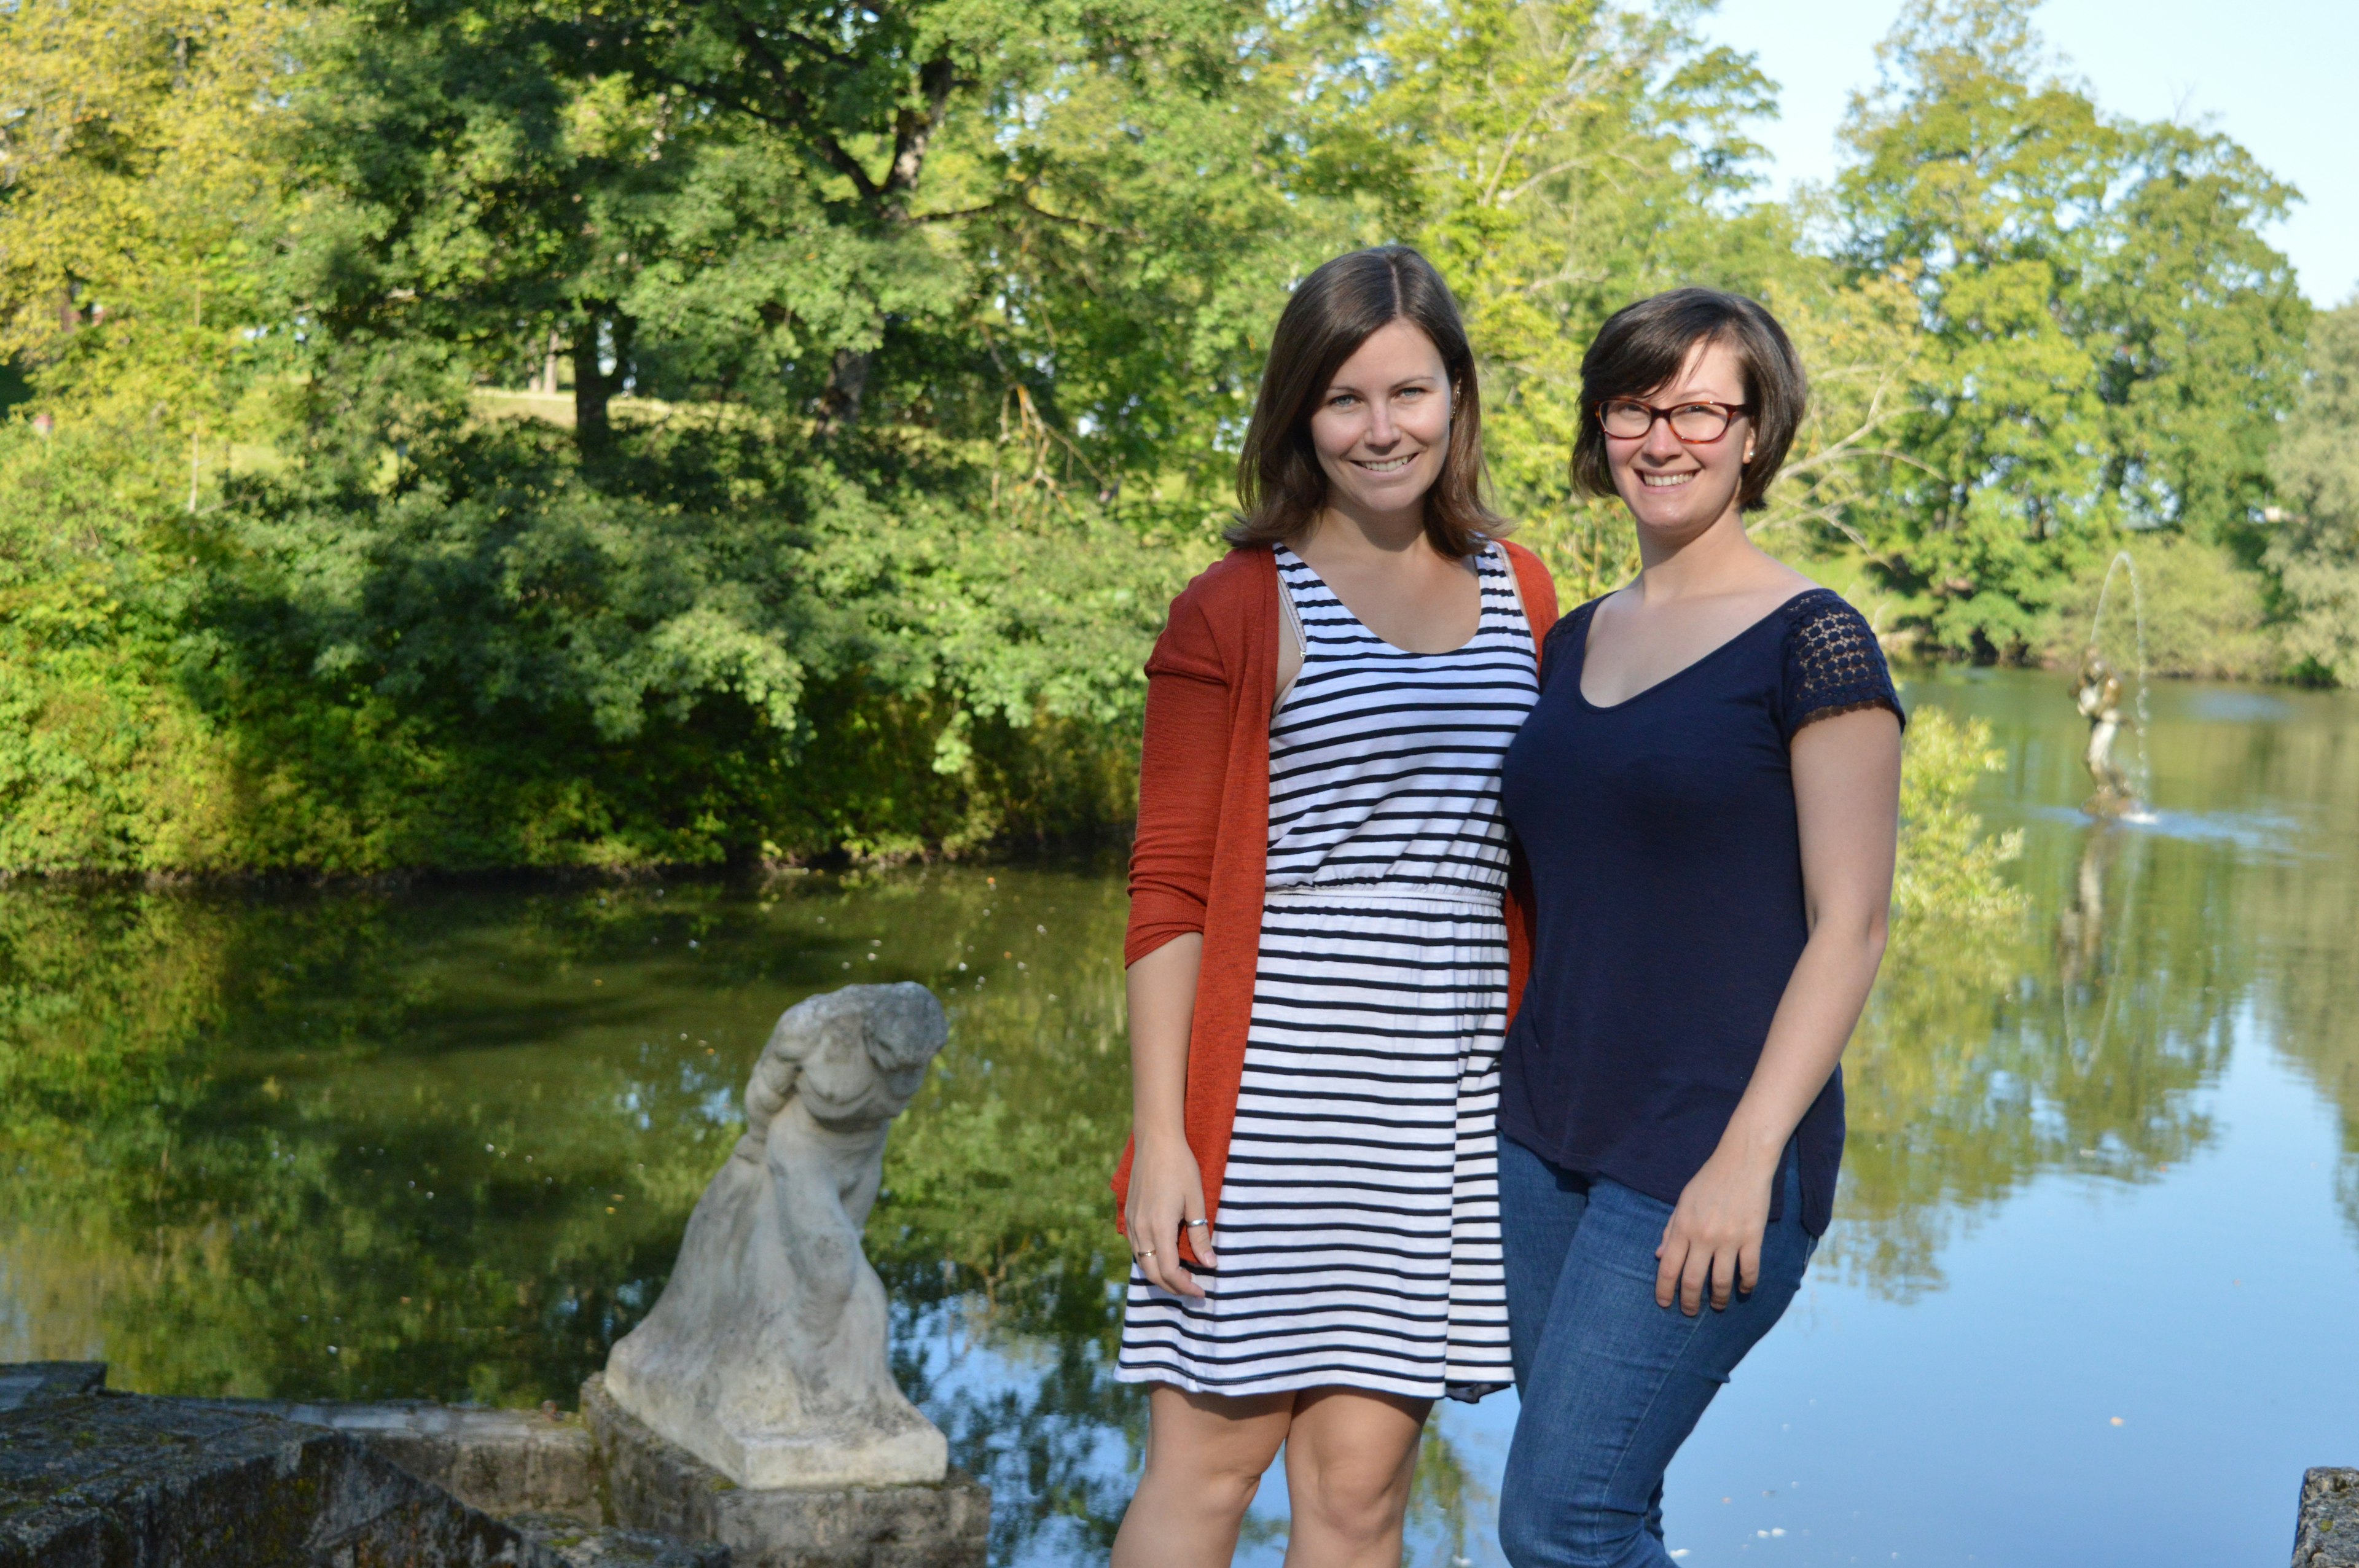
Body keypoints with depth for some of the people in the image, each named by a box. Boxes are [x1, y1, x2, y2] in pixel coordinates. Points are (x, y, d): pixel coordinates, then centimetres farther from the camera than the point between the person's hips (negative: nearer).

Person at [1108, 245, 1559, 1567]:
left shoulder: (1518, 592, 12)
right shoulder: (1239, 612, -3)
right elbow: (1168, 892, -4)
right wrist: (1163, 1134, -10)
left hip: (1443, 1098, 4)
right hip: (1272, 1092, -4)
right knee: (1210, 1461, 3)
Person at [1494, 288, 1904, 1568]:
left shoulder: (1810, 643, -8)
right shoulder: (1577, 642, 12)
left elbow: (1849, 924, -11)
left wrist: (1748, 1156, -18)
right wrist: (1500, 1103, 14)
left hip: (1708, 1159, -7)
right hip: (1542, 1137, 7)